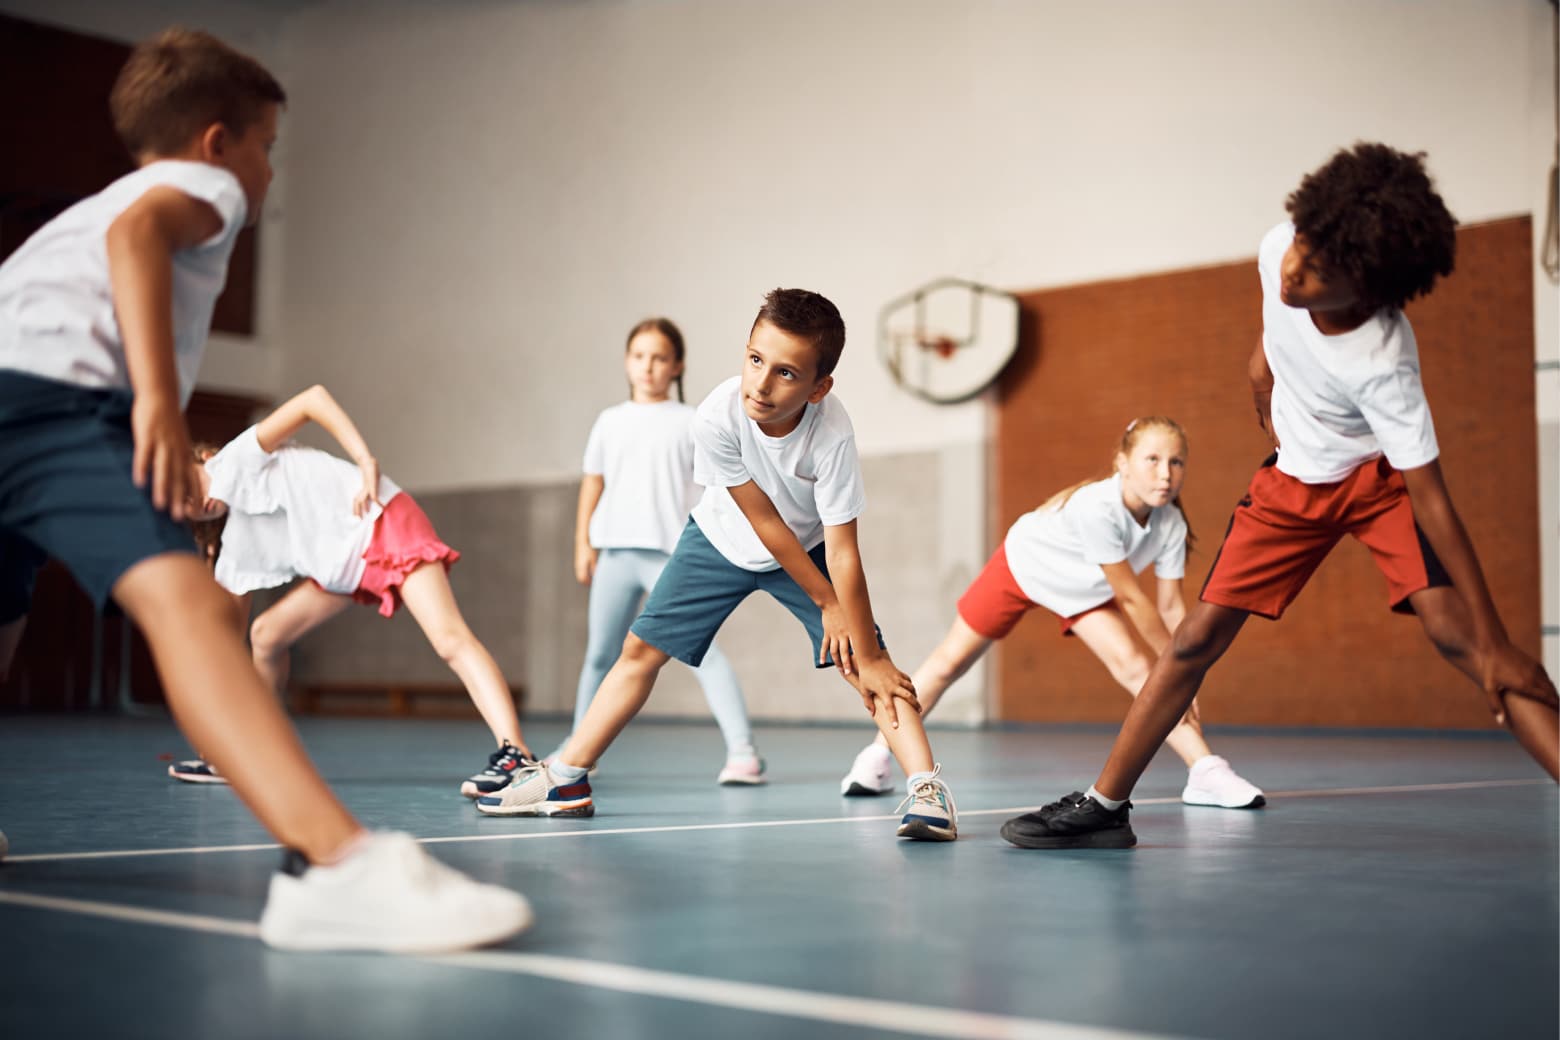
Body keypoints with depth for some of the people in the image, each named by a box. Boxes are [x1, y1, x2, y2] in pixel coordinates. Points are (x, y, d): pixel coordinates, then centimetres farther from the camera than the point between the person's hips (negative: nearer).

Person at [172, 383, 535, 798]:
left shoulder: (238, 458, -6)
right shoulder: (237, 546, 13)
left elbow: (313, 398, -13)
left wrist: (367, 463, -22)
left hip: (384, 526, -9)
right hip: (341, 564, 9)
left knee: (450, 639, -25)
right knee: (266, 634, 11)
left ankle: (515, 754, -38)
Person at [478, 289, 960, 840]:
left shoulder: (832, 434, -37)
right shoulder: (718, 417, -34)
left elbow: (841, 553, -31)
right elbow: (763, 521, -25)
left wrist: (868, 656, -29)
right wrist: (825, 602, -20)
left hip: (809, 547, -1)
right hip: (722, 540, 2)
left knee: (866, 661, -19)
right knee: (640, 649, 4)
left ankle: (927, 786, -16)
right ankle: (566, 781, 15)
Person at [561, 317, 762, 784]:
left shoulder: (689, 422, 3)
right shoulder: (610, 422, 13)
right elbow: (593, 482, 16)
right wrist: (583, 542, 10)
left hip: (670, 553, -4)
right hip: (615, 552, 4)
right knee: (600, 654, 14)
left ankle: (742, 749, -18)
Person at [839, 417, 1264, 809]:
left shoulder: (1171, 523, -25)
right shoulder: (1098, 507, -43)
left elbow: (1170, 606, -17)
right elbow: (1130, 597, -36)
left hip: (1086, 590, 4)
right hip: (1022, 563, -4)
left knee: (1135, 668, -16)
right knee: (949, 663, 6)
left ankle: (1205, 770, -16)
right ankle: (877, 758, 21)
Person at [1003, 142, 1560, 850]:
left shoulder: (1382, 362, -35)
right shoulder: (1280, 250, -22)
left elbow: (1432, 502, -32)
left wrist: (1497, 643, -31)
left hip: (1379, 476, -4)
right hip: (1292, 479, 5)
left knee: (1457, 632, -26)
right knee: (1198, 637, -1)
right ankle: (1104, 805, 7)